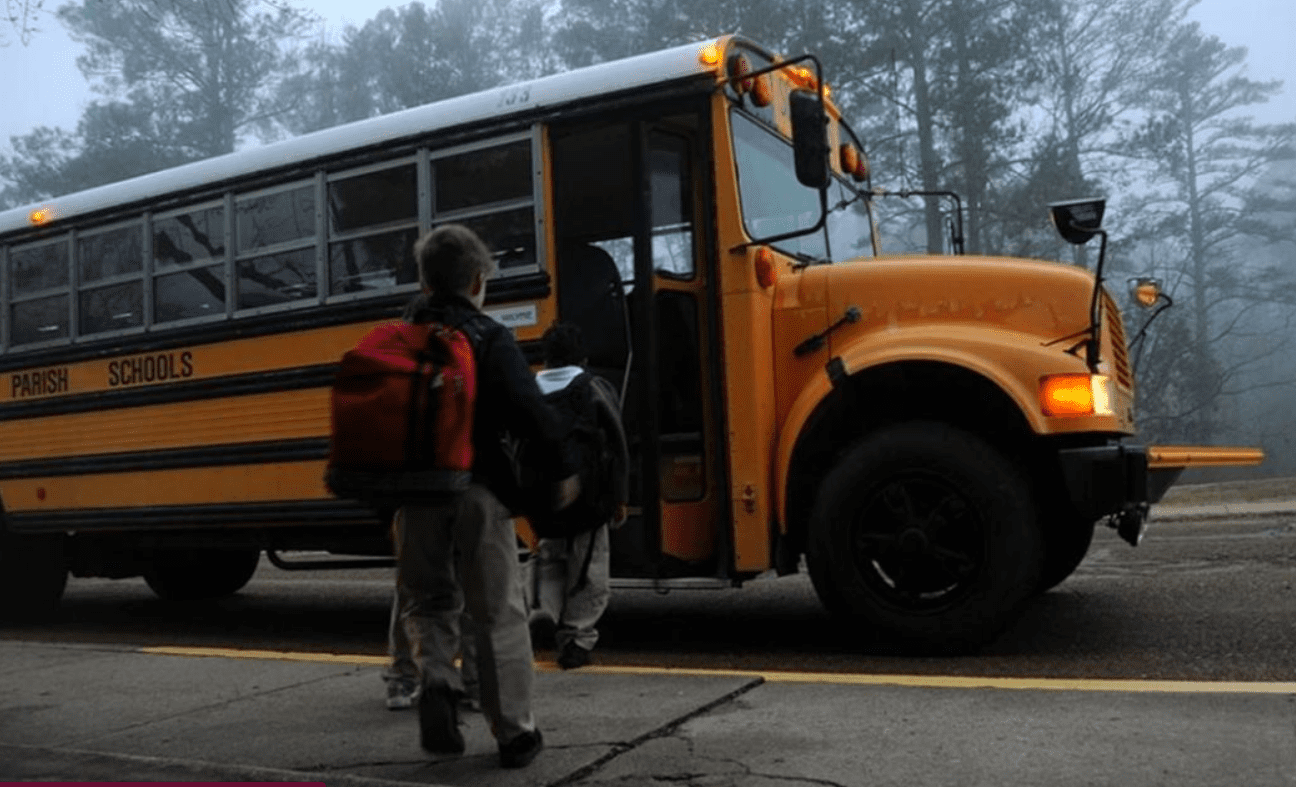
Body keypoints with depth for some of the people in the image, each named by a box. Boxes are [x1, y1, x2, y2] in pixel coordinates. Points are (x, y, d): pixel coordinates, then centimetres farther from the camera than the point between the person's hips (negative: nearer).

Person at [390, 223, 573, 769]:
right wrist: (561, 468, -2)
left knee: (427, 600, 20)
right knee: (498, 612, 7)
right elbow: (529, 410, -14)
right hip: (478, 488, -3)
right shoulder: (489, 339, -5)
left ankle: (435, 683, -7)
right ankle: (515, 734, 15)